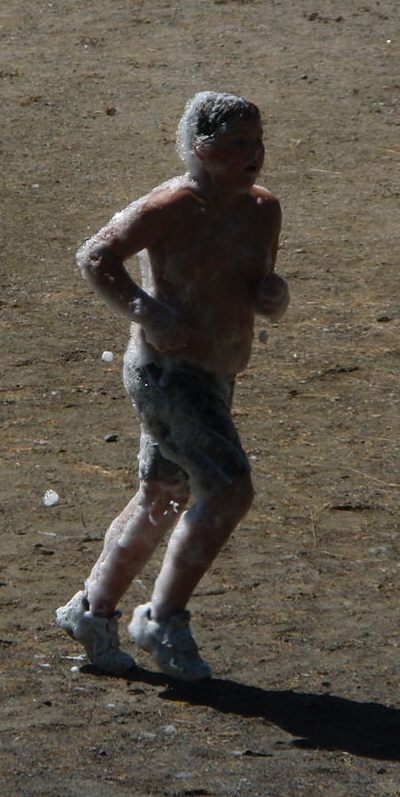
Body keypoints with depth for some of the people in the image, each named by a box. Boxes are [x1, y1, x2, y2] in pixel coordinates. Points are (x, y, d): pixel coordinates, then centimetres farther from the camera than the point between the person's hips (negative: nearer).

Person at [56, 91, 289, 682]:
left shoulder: (263, 210, 8)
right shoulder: (174, 207, -17)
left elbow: (263, 300, 18)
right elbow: (95, 256, -15)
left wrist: (275, 294, -6)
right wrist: (149, 313, -26)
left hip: (213, 379, 9)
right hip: (166, 372, -9)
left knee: (161, 501, 16)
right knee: (229, 490, -16)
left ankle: (92, 609, 30)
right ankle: (164, 621, -5)